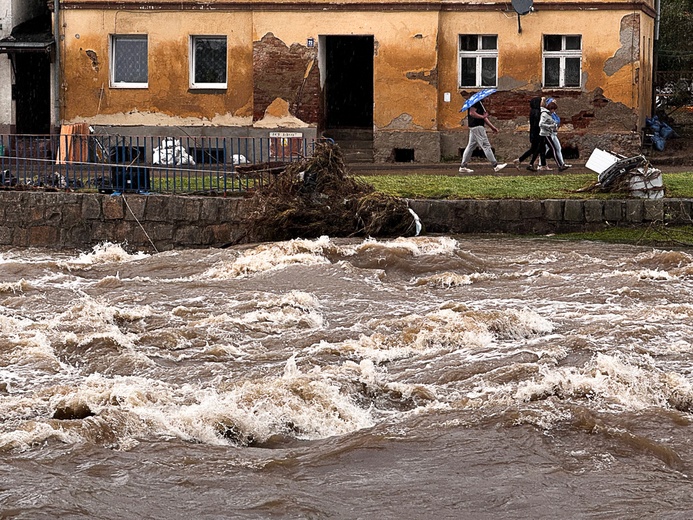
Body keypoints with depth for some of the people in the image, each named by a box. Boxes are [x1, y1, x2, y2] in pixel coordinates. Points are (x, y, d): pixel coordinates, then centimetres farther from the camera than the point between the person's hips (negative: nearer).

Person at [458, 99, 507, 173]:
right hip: (477, 126, -11)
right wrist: (483, 116, -18)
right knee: (486, 145, -7)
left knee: (471, 146, 11)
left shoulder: (479, 102, 19)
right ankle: (495, 165, -5)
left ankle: (463, 167, 12)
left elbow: (483, 115, 22)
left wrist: (492, 127, 20)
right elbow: (472, 113, -23)